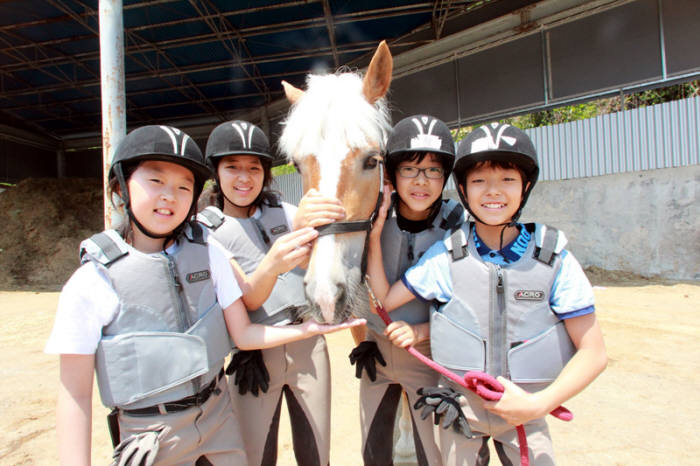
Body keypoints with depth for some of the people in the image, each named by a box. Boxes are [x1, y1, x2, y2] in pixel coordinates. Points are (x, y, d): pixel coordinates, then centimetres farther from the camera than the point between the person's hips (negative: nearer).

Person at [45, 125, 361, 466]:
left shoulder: (208, 252, -6)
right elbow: (75, 395, -10)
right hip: (152, 438, -3)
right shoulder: (92, 282, -15)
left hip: (218, 413, 3)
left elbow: (244, 334, -4)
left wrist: (312, 328, -14)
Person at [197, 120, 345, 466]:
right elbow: (245, 300, -15)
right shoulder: (205, 229, -3)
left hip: (309, 345, 3)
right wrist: (272, 264, -36)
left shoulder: (283, 212, 7)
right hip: (254, 355, -2)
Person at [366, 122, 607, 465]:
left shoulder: (555, 259, -13)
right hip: (459, 406, 1)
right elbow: (384, 301, -9)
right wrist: (374, 235, -14)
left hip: (525, 411, 0)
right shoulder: (445, 255, -11)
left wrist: (539, 404, -20)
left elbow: (593, 352, -9)